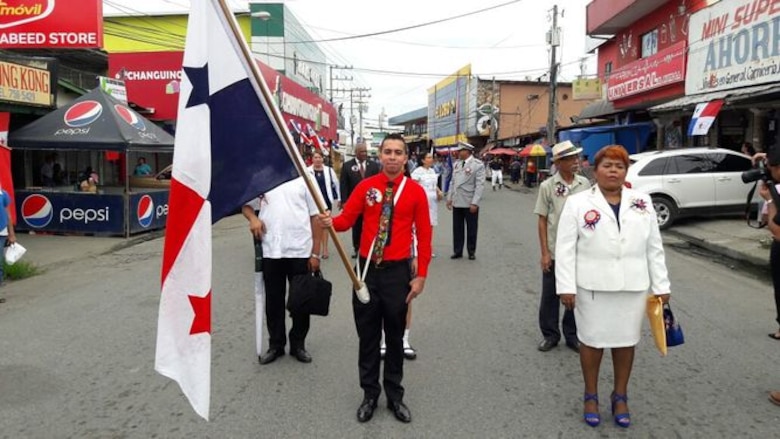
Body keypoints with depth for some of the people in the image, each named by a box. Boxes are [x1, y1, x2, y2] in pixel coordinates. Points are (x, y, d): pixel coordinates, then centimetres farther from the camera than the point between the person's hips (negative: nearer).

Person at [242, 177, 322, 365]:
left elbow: (315, 217, 1)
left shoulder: (304, 180, 1)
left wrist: (315, 253, -3)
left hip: (300, 251, -1)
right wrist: (253, 218, -6)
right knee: (273, 300, 11)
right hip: (271, 251, 1)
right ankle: (276, 344, 26)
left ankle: (298, 344, 25)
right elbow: (246, 205, 18)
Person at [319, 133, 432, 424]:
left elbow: (424, 235, -3)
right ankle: (370, 394, 27)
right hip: (367, 269, 1)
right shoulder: (365, 186, 0)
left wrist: (421, 275, -7)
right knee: (367, 335, 11)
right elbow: (347, 219, -3)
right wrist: (331, 222, -27)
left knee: (395, 335, 11)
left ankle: (395, 395, 27)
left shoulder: (416, 191, -4)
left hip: (398, 272, -1)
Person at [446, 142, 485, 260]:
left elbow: (480, 185, -12)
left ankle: (471, 251, 20)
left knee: (471, 229, 7)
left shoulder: (478, 165, -8)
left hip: (470, 203, -5)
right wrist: (449, 198, 8)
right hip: (457, 202, 5)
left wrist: (475, 203, -18)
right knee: (457, 228, 9)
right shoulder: (456, 164, 10)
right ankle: (458, 251, 18)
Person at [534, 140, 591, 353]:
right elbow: (542, 221, -4)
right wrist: (544, 253, -7)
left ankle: (572, 335, 27)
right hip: (555, 251, -2)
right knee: (550, 295, 8)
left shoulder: (584, 184, 1)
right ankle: (550, 334, 25)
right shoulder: (547, 186, -6)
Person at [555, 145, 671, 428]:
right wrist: (566, 287, -12)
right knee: (591, 341, 9)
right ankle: (591, 396, 27)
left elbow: (654, 247, 8)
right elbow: (565, 248, -6)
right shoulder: (577, 203, -3)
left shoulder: (642, 202, 6)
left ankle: (620, 397, 30)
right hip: (592, 286, -2)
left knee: (626, 341, 12)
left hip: (633, 286, 3)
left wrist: (661, 286, 5)